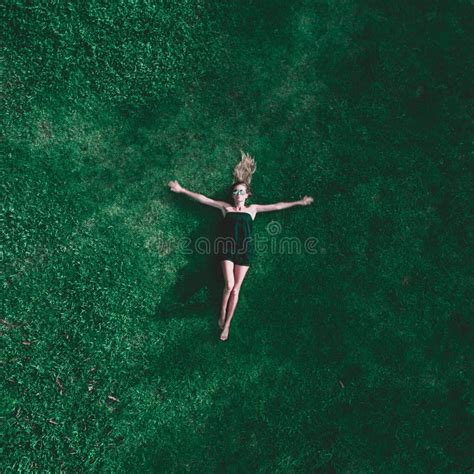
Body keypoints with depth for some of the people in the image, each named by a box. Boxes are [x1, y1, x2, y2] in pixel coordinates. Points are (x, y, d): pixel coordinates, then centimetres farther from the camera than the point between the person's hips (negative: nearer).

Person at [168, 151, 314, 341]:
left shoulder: (252, 209, 16)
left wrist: (298, 202, 18)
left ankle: (227, 324, 9)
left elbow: (277, 206, 17)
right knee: (229, 286, -15)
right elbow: (202, 198, 14)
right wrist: (182, 190, 13)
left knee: (236, 289, -2)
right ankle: (222, 316, 9)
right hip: (228, 248, -1)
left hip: (245, 250, 1)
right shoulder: (226, 207, 14)